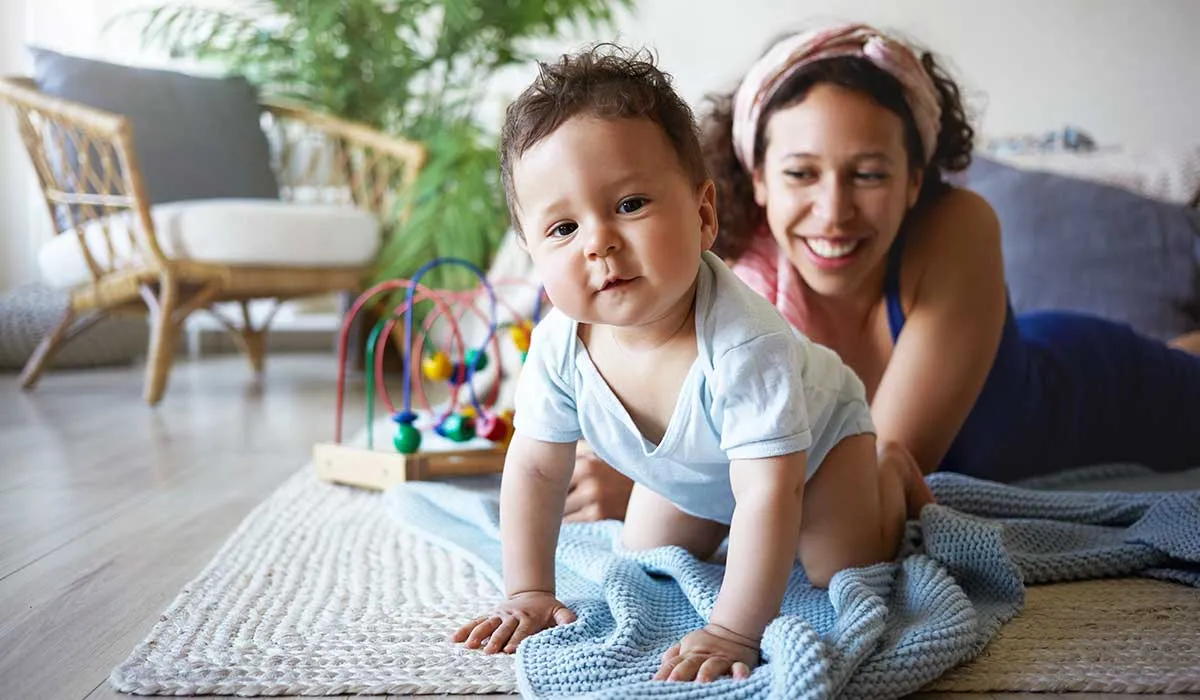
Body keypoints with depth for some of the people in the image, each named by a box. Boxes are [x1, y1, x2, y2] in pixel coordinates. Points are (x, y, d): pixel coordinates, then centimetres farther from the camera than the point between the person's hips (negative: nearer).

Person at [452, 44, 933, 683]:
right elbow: (534, 469, -16)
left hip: (816, 436, -5)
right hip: (691, 470, 5)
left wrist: (732, 632, -46)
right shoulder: (558, 346, -30)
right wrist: (528, 593, -16)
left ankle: (890, 474, 17)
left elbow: (770, 494, -46)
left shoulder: (741, 343, -47)